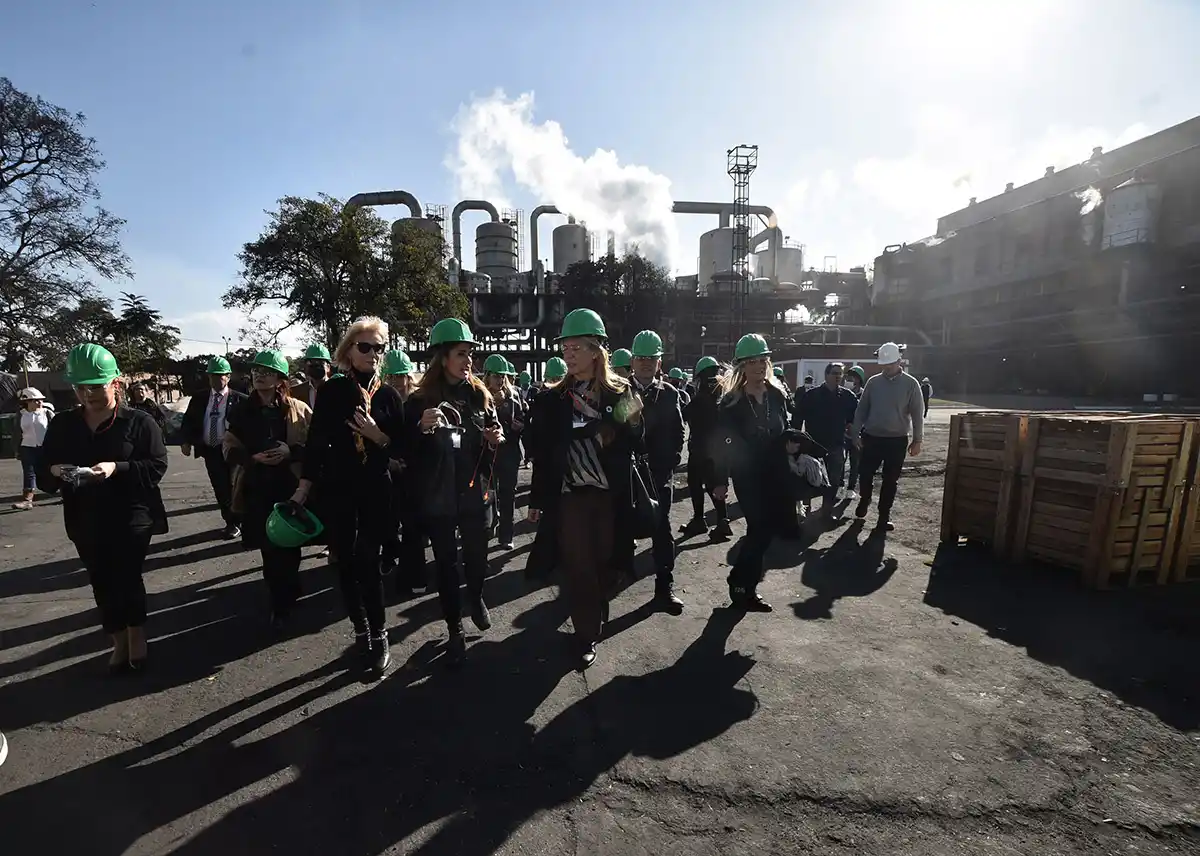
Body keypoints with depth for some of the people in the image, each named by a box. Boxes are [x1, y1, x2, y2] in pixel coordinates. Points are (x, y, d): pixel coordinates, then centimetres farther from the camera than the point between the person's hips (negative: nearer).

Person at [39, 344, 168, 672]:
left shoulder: (139, 421, -7)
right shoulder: (62, 424, 7)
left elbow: (157, 466, -12)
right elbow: (42, 471, 8)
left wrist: (118, 468, -27)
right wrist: (55, 471, -15)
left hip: (132, 518, -5)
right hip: (86, 522, 5)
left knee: (127, 579, -1)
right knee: (102, 583, 13)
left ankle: (137, 635, 22)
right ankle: (119, 641, 30)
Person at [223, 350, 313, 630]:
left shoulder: (298, 409, -3)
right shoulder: (241, 411, 5)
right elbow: (229, 449, 7)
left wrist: (291, 452, -17)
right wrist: (254, 457, -12)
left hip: (291, 486, -2)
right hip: (257, 489, 2)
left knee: (289, 544, 6)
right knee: (269, 547, 6)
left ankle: (283, 601, 24)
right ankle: (282, 598, 24)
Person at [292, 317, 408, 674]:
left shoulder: (388, 395, 1)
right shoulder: (332, 390, -1)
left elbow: (402, 448, 1)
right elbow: (315, 441, 0)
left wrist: (379, 436, -18)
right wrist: (303, 488, -2)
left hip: (376, 489, -1)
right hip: (336, 488, 1)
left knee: (369, 561, -1)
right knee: (345, 560, 9)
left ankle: (378, 633, 13)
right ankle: (360, 628, 27)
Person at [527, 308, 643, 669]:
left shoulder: (621, 393, 0)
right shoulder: (553, 398, 1)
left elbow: (634, 441, -2)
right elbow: (542, 453, 3)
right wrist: (537, 500, 4)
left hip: (611, 494, 0)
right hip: (569, 495, 0)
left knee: (606, 561, 12)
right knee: (578, 567, 3)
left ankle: (598, 610, 41)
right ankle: (587, 634, 22)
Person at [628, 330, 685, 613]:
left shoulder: (669, 393, 5)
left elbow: (677, 431, 6)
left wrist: (671, 460, -4)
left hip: (659, 471, 1)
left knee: (662, 528, 4)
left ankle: (664, 587, 12)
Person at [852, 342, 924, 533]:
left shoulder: (910, 384, -4)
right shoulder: (873, 382, 1)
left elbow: (917, 414, -3)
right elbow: (861, 409, 4)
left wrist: (917, 440, -5)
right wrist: (856, 433, 0)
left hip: (897, 440, -1)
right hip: (872, 438, 1)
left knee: (890, 480, 7)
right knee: (865, 474, 5)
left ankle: (884, 515, 20)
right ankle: (864, 500, 33)